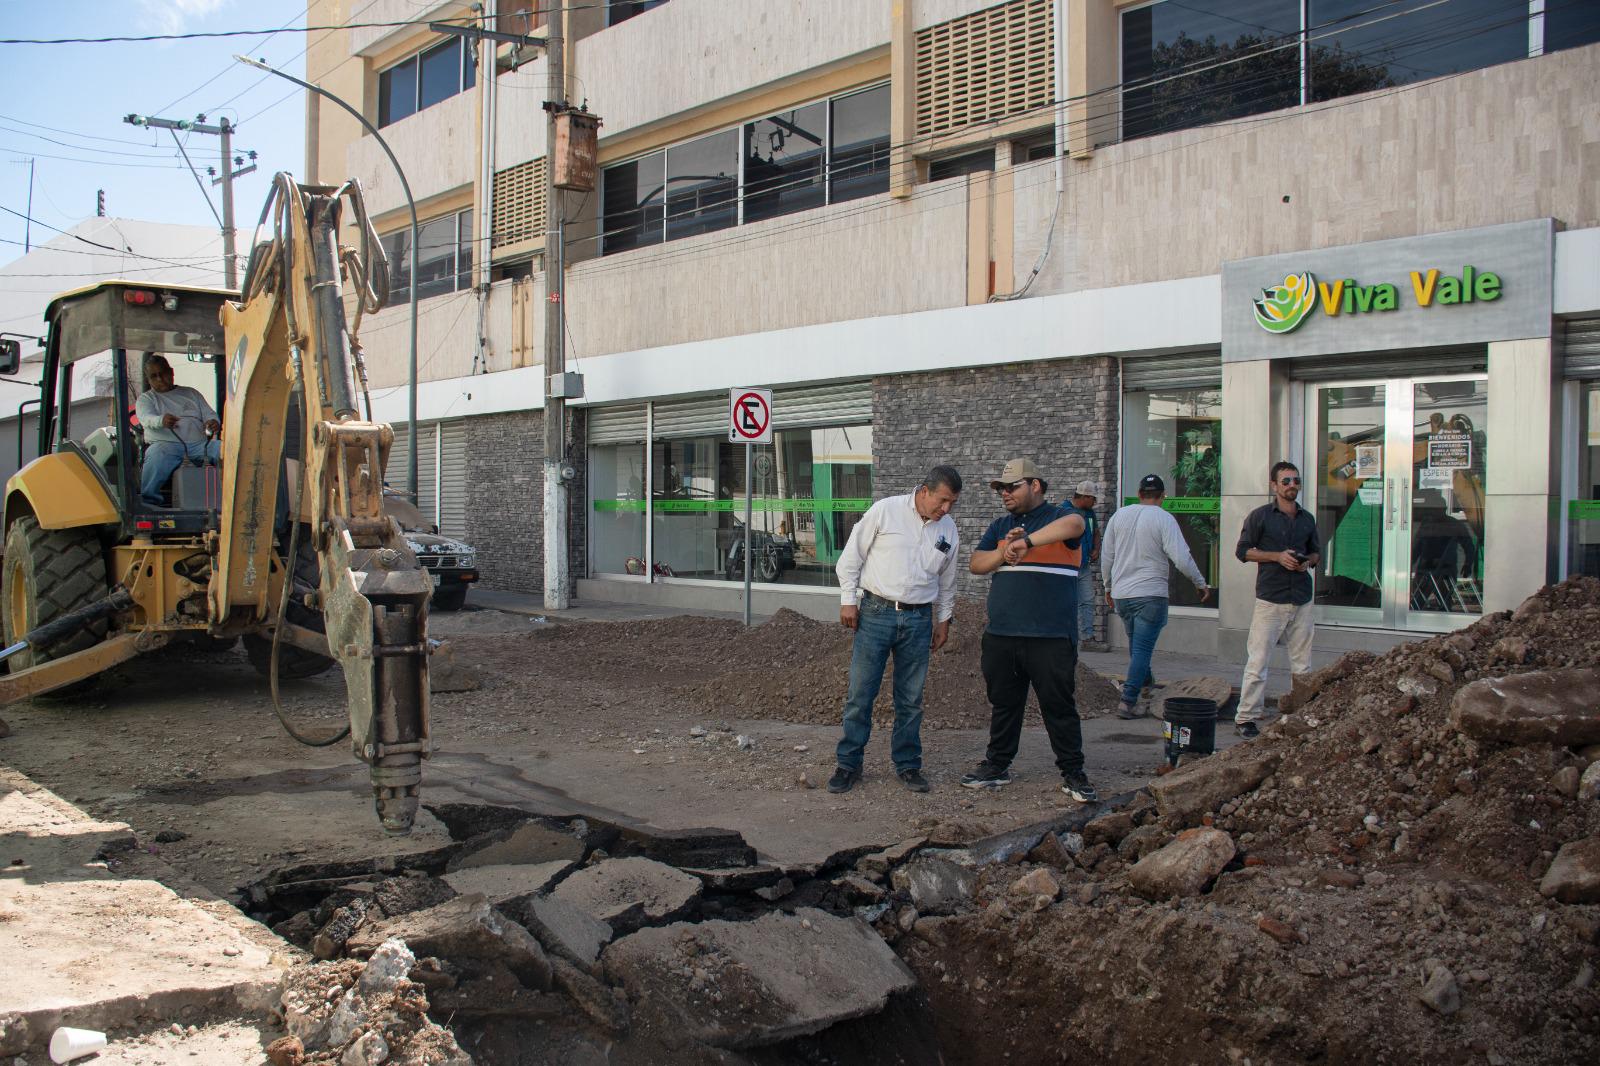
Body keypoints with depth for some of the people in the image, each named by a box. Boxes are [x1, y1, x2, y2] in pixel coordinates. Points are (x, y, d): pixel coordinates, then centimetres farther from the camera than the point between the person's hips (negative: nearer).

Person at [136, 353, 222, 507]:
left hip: (199, 444, 3)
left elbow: (209, 414, 17)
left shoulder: (191, 393, 27)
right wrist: (161, 421, -31)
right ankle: (148, 503, -37)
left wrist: (214, 423, -11)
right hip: (165, 443, -2)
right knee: (157, 456, -39)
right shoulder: (145, 399, 17)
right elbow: (147, 419, -4)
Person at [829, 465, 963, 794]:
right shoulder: (885, 511, -6)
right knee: (860, 693, -1)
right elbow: (851, 556, -1)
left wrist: (944, 620, 20)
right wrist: (848, 600, -4)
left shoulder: (948, 529, 8)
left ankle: (907, 764, 21)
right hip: (875, 613, -3)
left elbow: (947, 580, 21)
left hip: (918, 619, 3)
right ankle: (848, 764, 9)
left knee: (911, 699, 8)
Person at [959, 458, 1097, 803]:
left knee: (1059, 706, 0)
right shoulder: (1000, 526, 18)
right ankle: (997, 766, 25)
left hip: (1051, 636, -5)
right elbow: (976, 564, 10)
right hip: (1001, 635, 5)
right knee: (1003, 703, 14)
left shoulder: (1057, 517, 0)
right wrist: (1004, 552, -9)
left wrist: (1028, 541, -37)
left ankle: (1073, 774, 10)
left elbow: (1073, 525, -25)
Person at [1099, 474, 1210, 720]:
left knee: (1136, 645, 21)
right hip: (1151, 595, -5)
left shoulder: (1119, 516, 7)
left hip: (1121, 595, 5)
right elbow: (1182, 559, -13)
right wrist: (1201, 584, 1)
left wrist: (1108, 587, 24)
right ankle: (1128, 701, -9)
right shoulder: (1164, 519, -8)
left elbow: (1107, 556, 12)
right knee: (1142, 648, -4)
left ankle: (1144, 682, 34)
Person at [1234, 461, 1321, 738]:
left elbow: (1316, 551, 24)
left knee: (1302, 663, 6)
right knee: (1258, 661, -7)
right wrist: (1277, 556, -11)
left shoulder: (1307, 519, 14)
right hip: (1270, 598, -5)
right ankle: (1246, 717, -2)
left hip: (1301, 600, 5)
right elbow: (1242, 551, 0)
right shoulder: (1260, 516, 0)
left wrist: (1308, 561, 0)